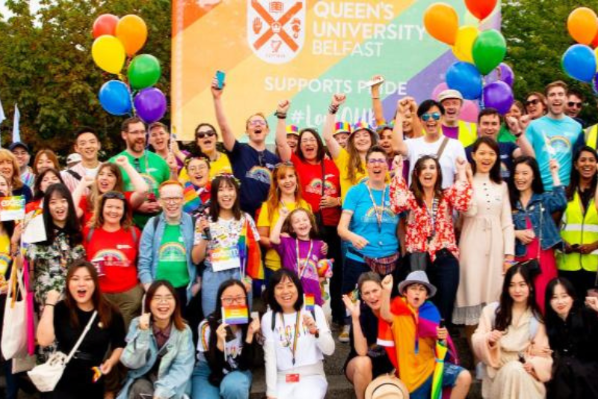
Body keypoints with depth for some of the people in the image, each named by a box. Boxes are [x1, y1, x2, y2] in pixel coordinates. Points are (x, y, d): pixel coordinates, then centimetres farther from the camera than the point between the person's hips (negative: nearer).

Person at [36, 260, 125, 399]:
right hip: (61, 383, -1)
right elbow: (44, 341, -18)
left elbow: (120, 344, 8)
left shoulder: (110, 313, -2)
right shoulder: (60, 309, -4)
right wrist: (49, 304, -16)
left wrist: (111, 361, -12)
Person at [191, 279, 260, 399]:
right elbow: (216, 368, -20)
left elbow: (245, 365, -17)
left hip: (238, 372, 1)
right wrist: (220, 342, -37)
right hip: (207, 372, -1)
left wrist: (250, 335, -29)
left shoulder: (251, 325, -14)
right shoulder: (207, 326, -21)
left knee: (233, 386, -34)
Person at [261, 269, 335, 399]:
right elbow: (270, 357, -2)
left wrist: (315, 331, -22)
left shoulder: (314, 311, 0)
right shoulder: (268, 318, 1)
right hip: (282, 379, 1)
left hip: (312, 376, -1)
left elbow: (329, 350, -3)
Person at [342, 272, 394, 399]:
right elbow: (361, 352, -30)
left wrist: (394, 371, -19)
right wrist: (355, 318, -37)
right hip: (358, 367, -1)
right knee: (363, 362, -35)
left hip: (388, 366, 1)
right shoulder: (362, 312, -21)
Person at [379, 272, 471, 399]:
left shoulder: (431, 312, 3)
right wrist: (386, 291, -45)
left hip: (431, 365, 2)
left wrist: (442, 338, -19)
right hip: (411, 373, -2)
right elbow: (385, 315, -30)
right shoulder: (400, 311, -5)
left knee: (464, 377, -19)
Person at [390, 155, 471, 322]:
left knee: (444, 310, 6)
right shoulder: (410, 197, 4)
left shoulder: (447, 195, 8)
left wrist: (461, 173, -10)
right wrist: (398, 172, -13)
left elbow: (463, 204, -14)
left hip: (446, 258, 1)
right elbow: (397, 204, -20)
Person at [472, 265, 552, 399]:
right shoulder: (491, 310, 4)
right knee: (513, 370, -33)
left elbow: (541, 350, 7)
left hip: (525, 366, 1)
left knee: (520, 371, -33)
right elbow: (476, 341, 1)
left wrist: (533, 363, -15)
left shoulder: (537, 316, 9)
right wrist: (488, 339, -22)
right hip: (498, 367, -1)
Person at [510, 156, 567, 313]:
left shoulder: (544, 199, 9)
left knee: (542, 300, -3)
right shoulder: (508, 201, 8)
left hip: (543, 257, -1)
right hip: (519, 259, 1)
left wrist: (554, 174, -9)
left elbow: (560, 203, -12)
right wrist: (516, 233, -12)